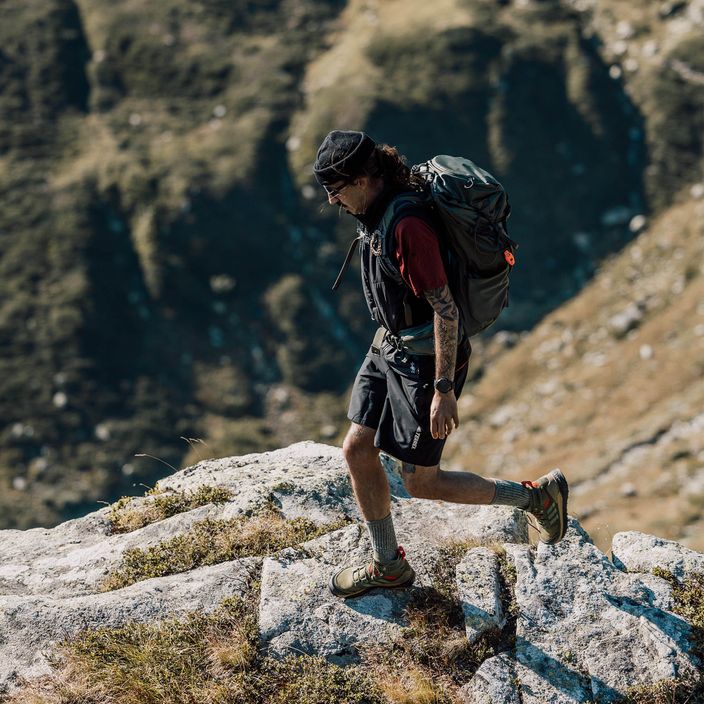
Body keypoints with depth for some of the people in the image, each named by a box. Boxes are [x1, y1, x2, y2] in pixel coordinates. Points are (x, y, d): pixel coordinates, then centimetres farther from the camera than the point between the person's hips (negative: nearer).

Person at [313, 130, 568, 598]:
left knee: (421, 482, 1)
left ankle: (537, 496, 18)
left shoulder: (408, 225, -29)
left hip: (428, 360, -9)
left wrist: (444, 389, -25)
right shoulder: (378, 207, 1)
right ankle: (388, 566, 26)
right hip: (393, 347, 9)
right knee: (357, 451, 9)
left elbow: (444, 308, -28)